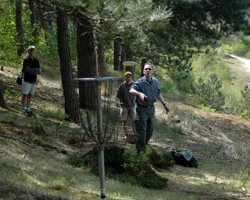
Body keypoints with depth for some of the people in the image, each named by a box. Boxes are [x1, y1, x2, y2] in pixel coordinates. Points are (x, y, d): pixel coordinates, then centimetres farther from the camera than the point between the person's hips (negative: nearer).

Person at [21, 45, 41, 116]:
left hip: (34, 81, 5)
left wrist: (31, 70, -15)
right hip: (27, 80, -5)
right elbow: (27, 70, -17)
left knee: (30, 96, 8)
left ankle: (28, 109, 11)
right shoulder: (26, 60, -6)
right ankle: (25, 109, 3)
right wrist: (35, 70, -10)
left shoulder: (36, 60, 11)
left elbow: (39, 71, 2)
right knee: (25, 95, -2)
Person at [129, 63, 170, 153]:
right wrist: (139, 93, -51)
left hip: (151, 108, 7)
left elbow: (158, 94, 17)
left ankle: (144, 144, 35)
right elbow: (131, 90, -33)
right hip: (142, 109, -7)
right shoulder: (140, 82, -18)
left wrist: (164, 104, 15)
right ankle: (140, 151, 1)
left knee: (150, 129, 16)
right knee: (141, 130, -6)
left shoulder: (155, 81, 3)